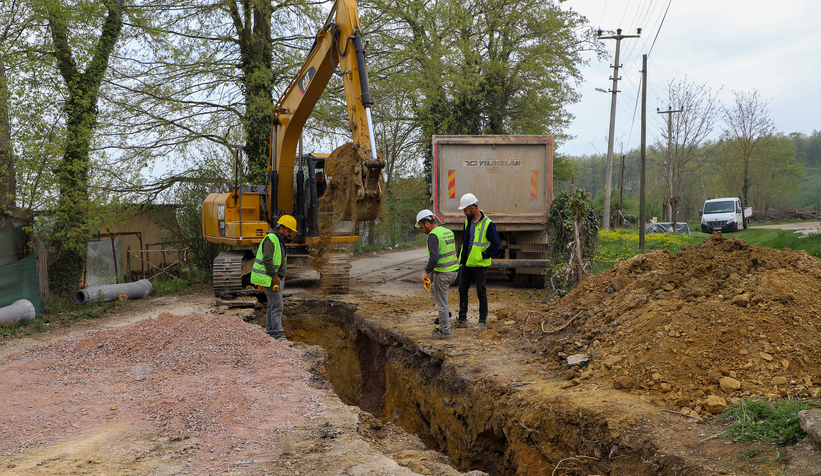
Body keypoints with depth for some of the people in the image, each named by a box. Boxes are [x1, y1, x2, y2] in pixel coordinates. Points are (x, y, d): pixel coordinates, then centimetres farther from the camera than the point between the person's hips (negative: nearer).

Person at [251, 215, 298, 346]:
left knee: (272, 306, 14)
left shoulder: (279, 240, 18)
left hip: (277, 278, 10)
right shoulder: (271, 239, -14)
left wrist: (281, 275, 17)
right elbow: (267, 259, -23)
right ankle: (279, 336, -16)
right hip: (270, 279, -10)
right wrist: (275, 276, -21)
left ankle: (270, 333, 21)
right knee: (276, 307, -13)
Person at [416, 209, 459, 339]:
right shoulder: (449, 232, 13)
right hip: (454, 270, 9)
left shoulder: (433, 235, -15)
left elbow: (434, 257, -26)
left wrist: (426, 272, -24)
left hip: (442, 273, -9)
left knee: (441, 302, 1)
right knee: (433, 288, 30)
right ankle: (446, 313, 21)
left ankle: (445, 332, 7)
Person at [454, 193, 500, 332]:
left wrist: (482, 256, -14)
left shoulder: (487, 224, -13)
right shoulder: (467, 221, 9)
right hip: (466, 263, 7)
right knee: (462, 290, 12)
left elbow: (495, 246, -12)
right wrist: (461, 257, 13)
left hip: (479, 265, -7)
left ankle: (483, 322, 9)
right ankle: (462, 319, 23)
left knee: (481, 293, 0)